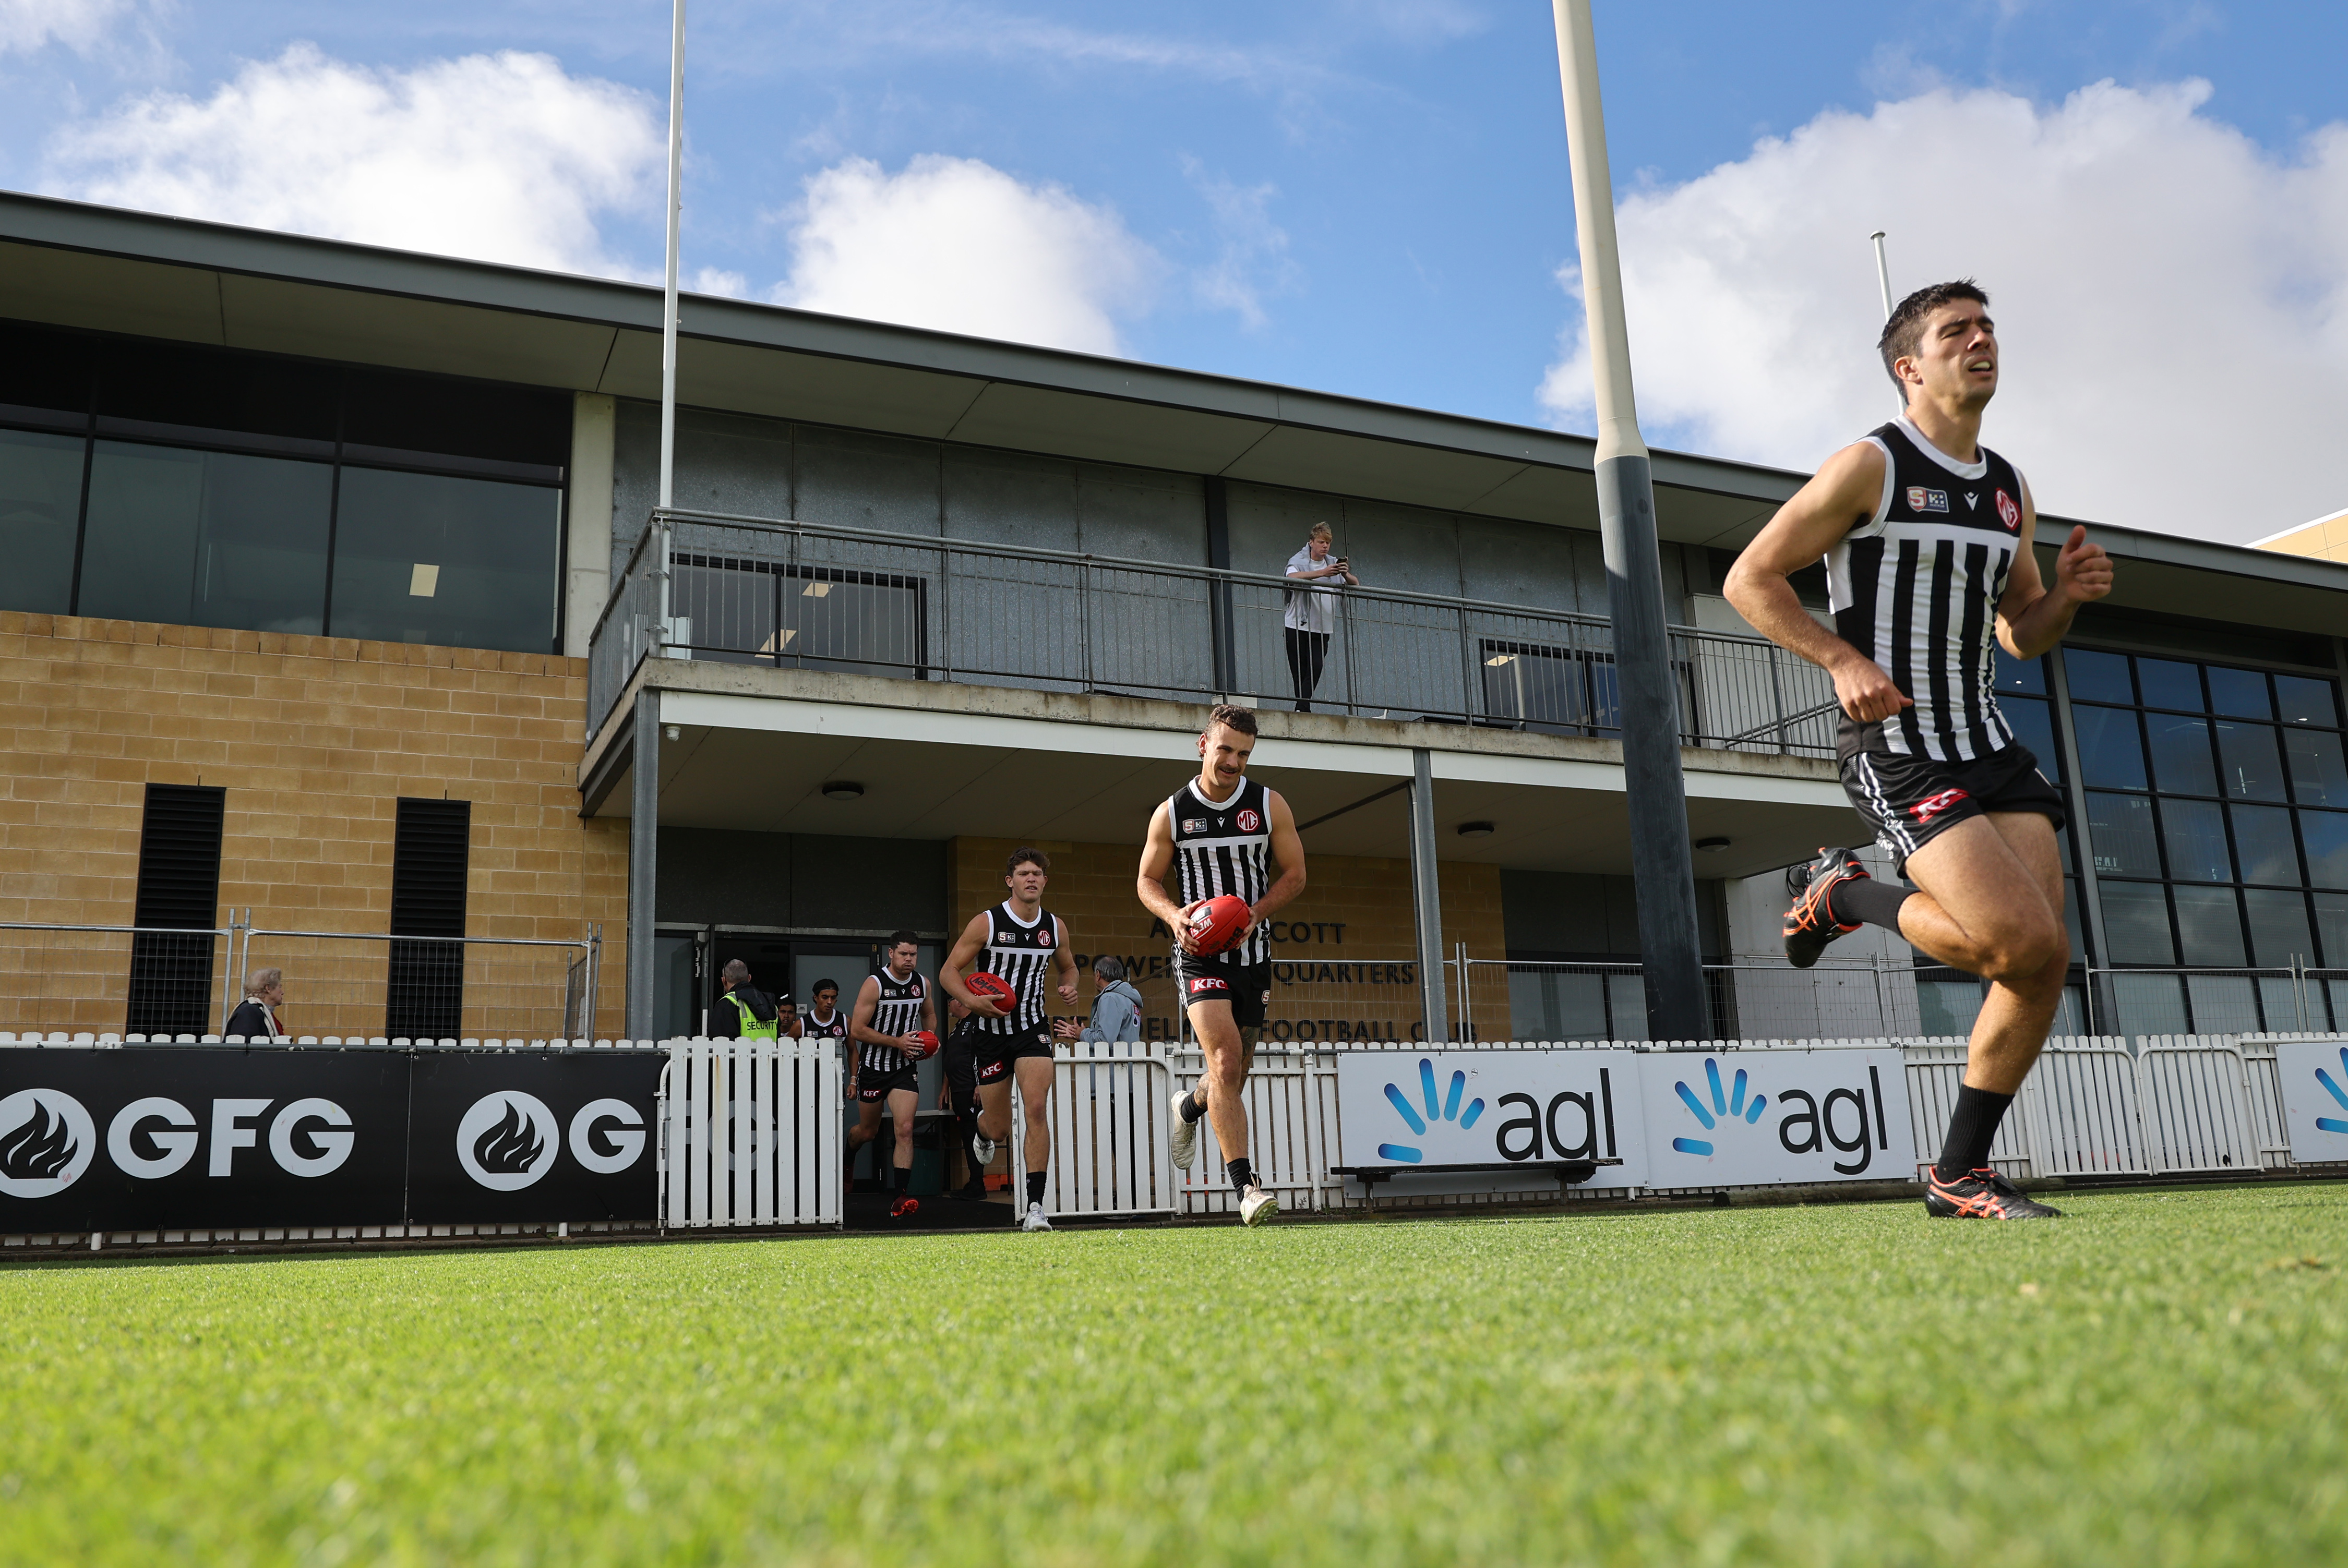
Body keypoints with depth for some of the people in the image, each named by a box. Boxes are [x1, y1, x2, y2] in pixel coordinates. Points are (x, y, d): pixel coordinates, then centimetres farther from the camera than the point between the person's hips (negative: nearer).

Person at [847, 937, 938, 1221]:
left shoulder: (923, 984, 0)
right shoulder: (874, 984, -15)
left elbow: (929, 1014, 21)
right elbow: (856, 1030, -17)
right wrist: (897, 1042, -22)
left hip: (905, 1068, 2)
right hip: (873, 1067, -2)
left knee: (904, 1129, -14)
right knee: (868, 1131, 15)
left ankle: (899, 1197, -15)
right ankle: (848, 1152, 51)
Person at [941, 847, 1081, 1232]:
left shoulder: (1055, 926, 2)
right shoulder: (986, 923, -9)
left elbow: (1068, 966, 20)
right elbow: (948, 972, -6)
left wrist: (1070, 988, -4)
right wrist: (971, 1001, -26)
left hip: (1033, 1029, 2)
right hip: (990, 1031, -1)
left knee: (1036, 1108, -19)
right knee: (999, 1129, 6)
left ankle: (1035, 1205, -15)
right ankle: (982, 1124, 47)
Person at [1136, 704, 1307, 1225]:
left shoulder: (1270, 805, 2)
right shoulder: (1171, 814, -1)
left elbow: (1294, 874, 7)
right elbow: (1147, 880, 8)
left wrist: (1254, 914, -10)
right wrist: (1175, 917, -13)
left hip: (1252, 952, 3)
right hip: (1199, 953, -3)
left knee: (1233, 1074, 11)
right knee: (1225, 1059, -21)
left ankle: (1188, 1108, 47)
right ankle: (1246, 1186, -19)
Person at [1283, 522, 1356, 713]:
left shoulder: (1334, 564, 11)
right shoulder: (1298, 561, -1)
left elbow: (1356, 585, 4)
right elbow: (1292, 578, -25)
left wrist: (1346, 575, -20)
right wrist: (1322, 573, -34)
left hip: (1322, 629, 3)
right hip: (1297, 627, -3)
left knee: (1315, 670, -12)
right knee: (1300, 674, -2)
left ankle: (1301, 710, -12)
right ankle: (1304, 710, 4)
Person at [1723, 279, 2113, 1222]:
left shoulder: (2010, 490, 17)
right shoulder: (1870, 466, -4)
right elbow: (1750, 580, -6)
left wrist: (2066, 596, 2)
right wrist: (1842, 658, -19)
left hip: (1990, 745, 7)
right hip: (1896, 749, -7)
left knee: (2040, 966, -2)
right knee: (2028, 944, -21)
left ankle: (1959, 1178, 13)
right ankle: (1849, 896, 7)